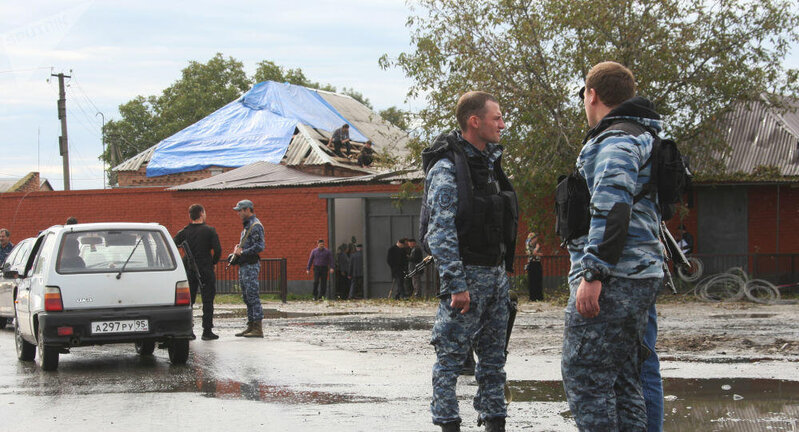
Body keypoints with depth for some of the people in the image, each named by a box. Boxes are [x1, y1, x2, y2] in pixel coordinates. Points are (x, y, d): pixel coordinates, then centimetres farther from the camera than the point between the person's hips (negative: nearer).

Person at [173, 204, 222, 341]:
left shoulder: (184, 232, 3)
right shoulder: (209, 230, -7)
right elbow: (218, 250, -12)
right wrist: (213, 262, 5)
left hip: (189, 269, 3)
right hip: (205, 270, -3)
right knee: (207, 301, 3)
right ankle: (207, 331, 0)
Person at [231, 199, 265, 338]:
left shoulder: (255, 226, -12)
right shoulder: (247, 226, 20)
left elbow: (259, 246, -21)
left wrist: (242, 252, -16)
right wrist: (238, 248, 8)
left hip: (251, 265, -10)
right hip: (244, 266, 10)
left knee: (253, 296, -11)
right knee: (247, 297, 12)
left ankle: (258, 329, -12)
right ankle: (251, 326, 17)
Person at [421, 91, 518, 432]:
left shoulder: (490, 163, 13)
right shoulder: (446, 168, -12)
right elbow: (440, 233, -17)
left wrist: (504, 270, 18)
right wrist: (456, 285, -20)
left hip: (496, 273, 8)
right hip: (467, 275, -8)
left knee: (494, 356, 11)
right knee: (451, 356, -2)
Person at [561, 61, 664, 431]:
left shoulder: (617, 139, -11)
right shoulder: (643, 138, 23)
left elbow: (612, 208, -23)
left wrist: (592, 274, -26)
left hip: (612, 279, -10)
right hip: (640, 278, 10)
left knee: (584, 378, -8)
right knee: (623, 382, 13)